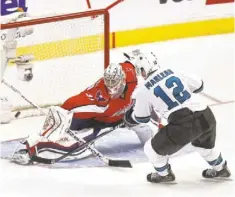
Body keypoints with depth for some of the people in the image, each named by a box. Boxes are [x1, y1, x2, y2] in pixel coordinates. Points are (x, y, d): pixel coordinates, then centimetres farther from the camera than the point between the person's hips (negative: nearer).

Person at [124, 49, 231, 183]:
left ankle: (164, 174, 36)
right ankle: (220, 169, 53)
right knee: (204, 144, 38)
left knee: (153, 148, 17)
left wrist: (129, 118, 38)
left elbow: (141, 118, 16)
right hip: (206, 115, 6)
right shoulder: (174, 72, 12)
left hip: (183, 125, -6)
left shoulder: (144, 90, 3)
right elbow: (199, 85, 23)